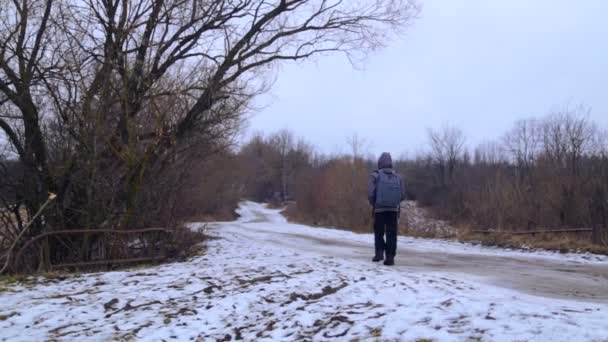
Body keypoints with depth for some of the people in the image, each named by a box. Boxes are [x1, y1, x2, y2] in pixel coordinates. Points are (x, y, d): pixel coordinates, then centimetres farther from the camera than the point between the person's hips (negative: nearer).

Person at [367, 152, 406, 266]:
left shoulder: (375, 175, -4)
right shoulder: (398, 177, 5)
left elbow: (370, 193, -11)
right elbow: (403, 195, 1)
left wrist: (373, 203, 7)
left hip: (379, 209, -2)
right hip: (394, 209, 2)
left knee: (379, 232, 15)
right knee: (391, 234, 5)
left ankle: (379, 252, 3)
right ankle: (390, 257, 0)